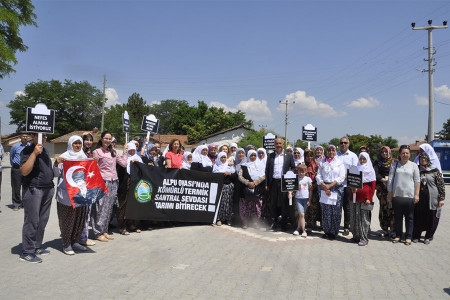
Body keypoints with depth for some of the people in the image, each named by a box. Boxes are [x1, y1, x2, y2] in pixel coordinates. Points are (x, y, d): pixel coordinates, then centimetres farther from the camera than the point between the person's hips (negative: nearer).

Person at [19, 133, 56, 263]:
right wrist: (34, 153, -25)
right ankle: (27, 252, 4)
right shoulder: (27, 151, -9)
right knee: (32, 221, -4)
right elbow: (24, 171, -21)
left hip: (48, 189, 8)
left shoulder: (45, 151, 17)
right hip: (33, 190, -8)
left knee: (43, 220, 13)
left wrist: (57, 162, 12)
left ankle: (37, 247, 24)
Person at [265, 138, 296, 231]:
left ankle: (284, 224, 14)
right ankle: (274, 222, 18)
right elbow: (267, 170, 8)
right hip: (273, 182, 2)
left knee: (284, 203, 2)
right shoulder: (270, 155, 9)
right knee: (273, 203, 6)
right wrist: (267, 184, 4)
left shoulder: (289, 155, 5)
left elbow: (293, 168, 8)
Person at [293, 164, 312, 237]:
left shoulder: (308, 179, 2)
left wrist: (309, 200, -2)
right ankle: (304, 230, -3)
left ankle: (298, 228, 17)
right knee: (301, 214, -9)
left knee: (301, 215, 5)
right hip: (298, 198, 0)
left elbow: (310, 190, 3)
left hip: (306, 198, 0)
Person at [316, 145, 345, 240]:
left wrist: (330, 185, -10)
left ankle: (333, 232, 6)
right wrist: (324, 186, -8)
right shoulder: (322, 163, 13)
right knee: (325, 211, 0)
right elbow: (318, 176, 6)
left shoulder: (339, 163, 7)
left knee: (335, 212, -3)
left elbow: (342, 177, -2)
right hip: (324, 188, 2)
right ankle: (326, 231, 11)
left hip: (336, 189, -2)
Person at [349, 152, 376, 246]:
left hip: (364, 198, -4)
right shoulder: (356, 169, 15)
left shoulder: (370, 171, 3)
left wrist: (369, 198, -9)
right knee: (354, 217, 5)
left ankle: (364, 238, 1)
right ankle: (356, 236, 15)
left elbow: (372, 186, -1)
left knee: (364, 218, -4)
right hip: (354, 197, 4)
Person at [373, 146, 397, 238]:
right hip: (382, 188, 1)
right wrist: (382, 179, -16)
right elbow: (375, 173, -2)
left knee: (392, 208, -7)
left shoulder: (395, 161, 11)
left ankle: (392, 230, -3)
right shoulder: (377, 162, 13)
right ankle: (384, 229, 7)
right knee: (383, 208, 0)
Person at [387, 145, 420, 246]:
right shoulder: (394, 165, 8)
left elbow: (417, 181, 4)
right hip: (396, 195, 1)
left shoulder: (413, 166, 5)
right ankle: (398, 235, 20)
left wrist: (416, 194, -3)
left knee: (409, 217, 5)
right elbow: (390, 180, 7)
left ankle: (408, 237, 14)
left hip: (409, 196, -1)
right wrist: (389, 194, 3)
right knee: (398, 217, 9)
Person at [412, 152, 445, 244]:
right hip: (418, 199, 2)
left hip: (432, 199, -2)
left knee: (431, 219, 4)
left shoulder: (435, 171, 0)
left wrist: (441, 198, -5)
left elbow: (441, 185, 0)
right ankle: (416, 236, 17)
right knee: (417, 217, 5)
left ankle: (428, 237, 19)